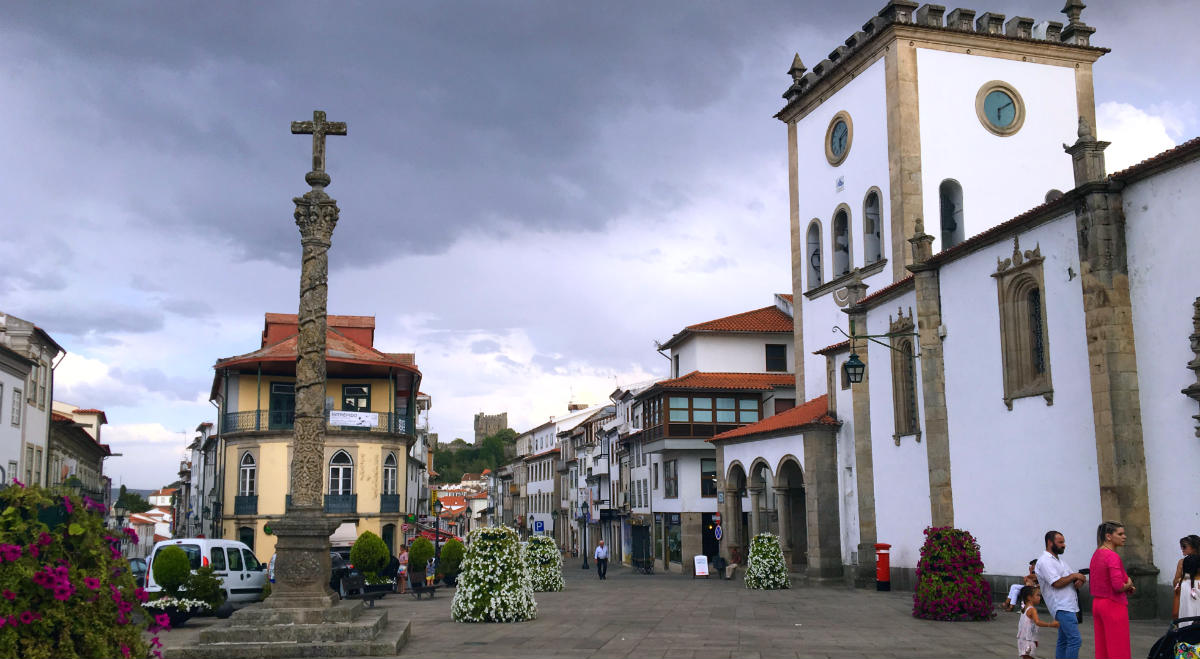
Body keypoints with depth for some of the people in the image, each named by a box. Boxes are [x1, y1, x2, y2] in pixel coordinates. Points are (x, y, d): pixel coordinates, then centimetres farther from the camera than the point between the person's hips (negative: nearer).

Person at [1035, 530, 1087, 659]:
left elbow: (1074, 578, 20)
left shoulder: (1059, 559, 20)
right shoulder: (1045, 561, -11)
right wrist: (1074, 576, -7)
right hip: (1062, 607, -10)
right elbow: (1057, 583, -19)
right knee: (1075, 640, -16)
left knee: (1063, 641, 11)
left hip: (1069, 606, 10)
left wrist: (1079, 581, -3)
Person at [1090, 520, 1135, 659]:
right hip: (1114, 606, -9)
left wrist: (1127, 587, 9)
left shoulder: (1096, 554, 10)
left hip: (1097, 604, 9)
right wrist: (1128, 585, -4)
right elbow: (1118, 586, -24)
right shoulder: (1112, 557, -17)